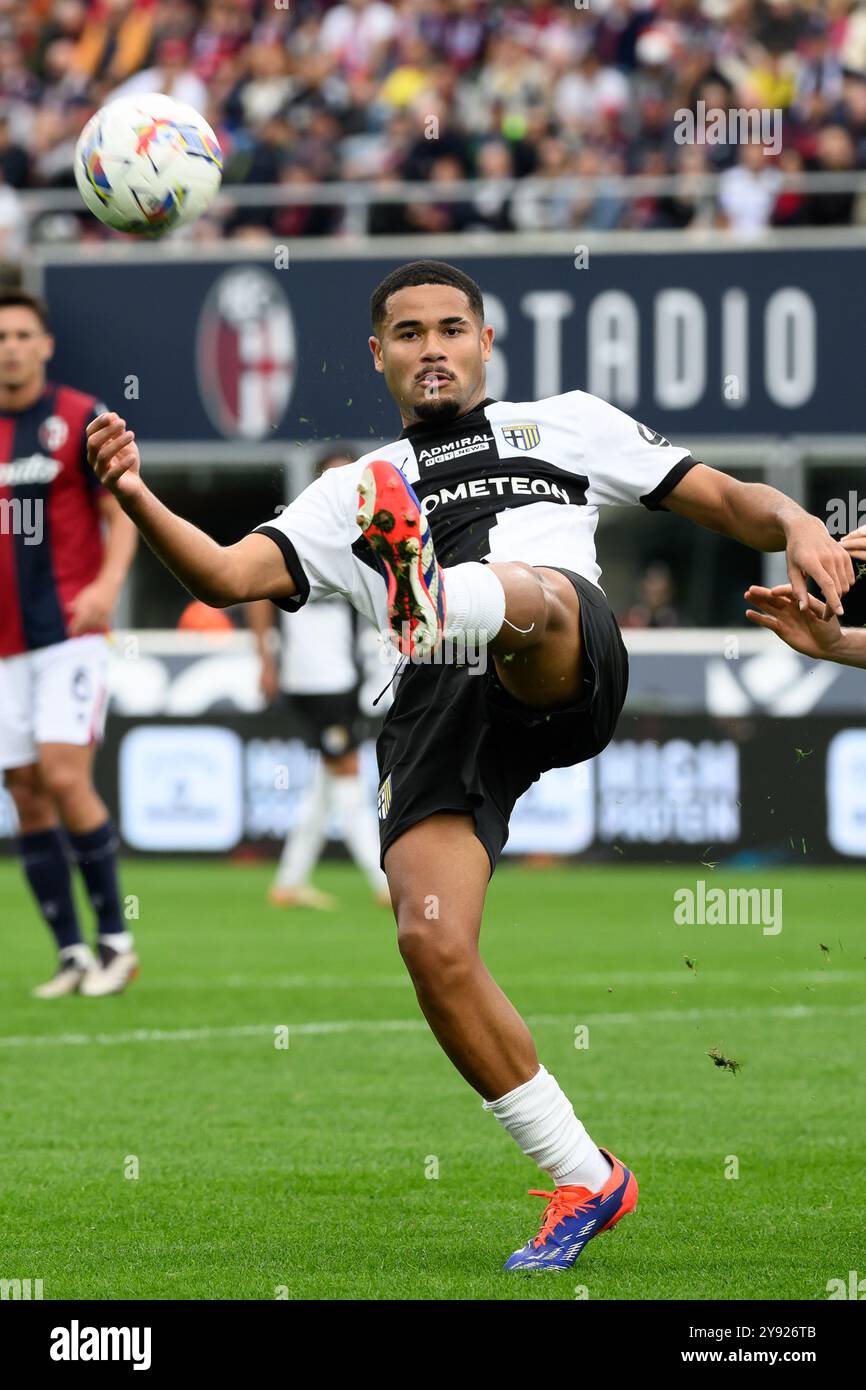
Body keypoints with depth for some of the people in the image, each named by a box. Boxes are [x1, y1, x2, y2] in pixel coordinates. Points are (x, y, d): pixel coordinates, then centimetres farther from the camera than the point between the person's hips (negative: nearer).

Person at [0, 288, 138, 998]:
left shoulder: (82, 420, -2)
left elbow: (122, 513, -3)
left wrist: (107, 583, -19)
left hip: (70, 632, -5)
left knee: (64, 775, -16)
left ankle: (115, 939, -4)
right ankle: (72, 954, 9)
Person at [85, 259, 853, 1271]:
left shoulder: (567, 424, 29)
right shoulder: (353, 493, 31)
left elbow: (722, 499, 25)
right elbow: (228, 577, 17)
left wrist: (794, 524, 2)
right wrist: (137, 502, -1)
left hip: (568, 677, -2)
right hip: (437, 709, 2)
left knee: (535, 592, -37)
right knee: (432, 943, -16)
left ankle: (439, 604, -74)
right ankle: (585, 1183, -3)